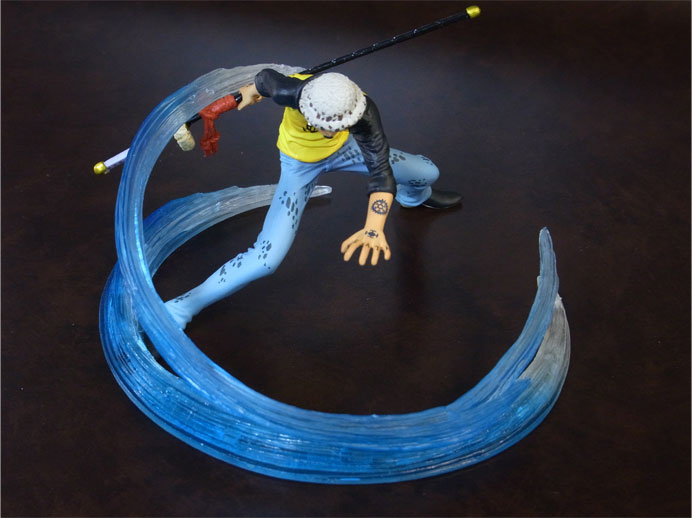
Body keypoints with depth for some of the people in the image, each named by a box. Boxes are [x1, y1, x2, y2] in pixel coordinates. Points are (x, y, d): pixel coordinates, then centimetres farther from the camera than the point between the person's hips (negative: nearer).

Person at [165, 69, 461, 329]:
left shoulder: (362, 112, -38)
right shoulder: (292, 91, -41)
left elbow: (381, 171, -44)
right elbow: (265, 78, -18)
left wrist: (374, 229, -62)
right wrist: (251, 91, 8)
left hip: (344, 147, 3)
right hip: (300, 163, -3)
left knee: (428, 174, 10)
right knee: (267, 259, -19)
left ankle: (414, 197, 53)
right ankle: (181, 309, -4)